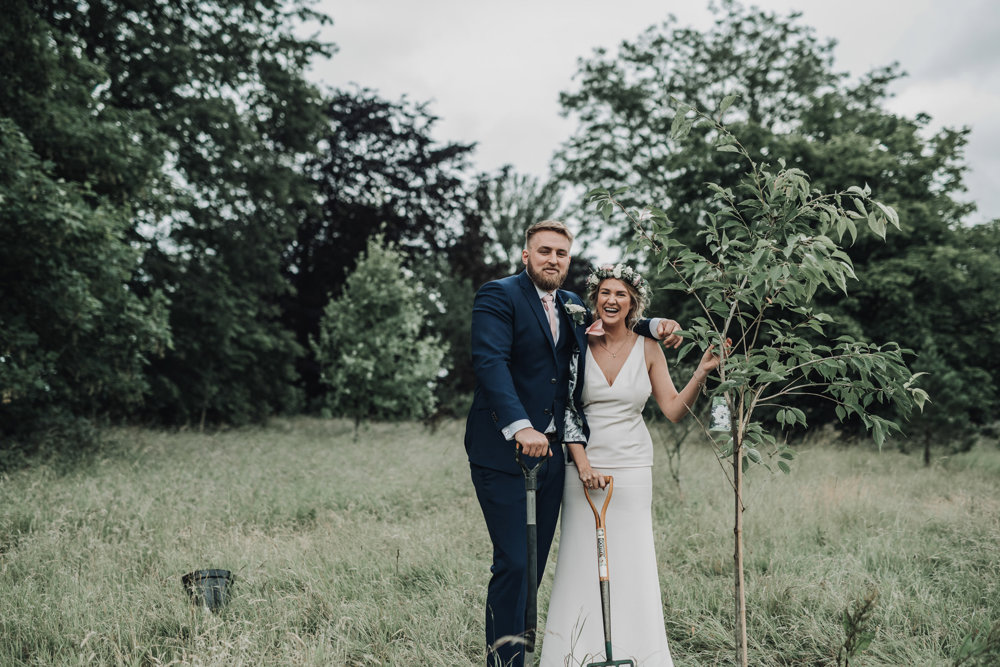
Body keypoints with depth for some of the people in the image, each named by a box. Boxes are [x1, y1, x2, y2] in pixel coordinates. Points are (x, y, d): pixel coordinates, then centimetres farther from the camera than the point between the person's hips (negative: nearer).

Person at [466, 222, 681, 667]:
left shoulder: (572, 307, 16)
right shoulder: (498, 296, -5)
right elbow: (490, 361, -19)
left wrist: (654, 326, 14)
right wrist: (519, 427, -33)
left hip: (550, 452, 7)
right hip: (504, 452, -7)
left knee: (534, 565, 10)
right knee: (513, 564, -10)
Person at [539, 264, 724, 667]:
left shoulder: (647, 350, 2)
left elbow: (674, 410, 1)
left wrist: (701, 373, -12)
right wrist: (582, 463, -10)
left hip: (632, 467, 0)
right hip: (583, 464, 0)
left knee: (631, 560, 0)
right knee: (581, 558, 1)